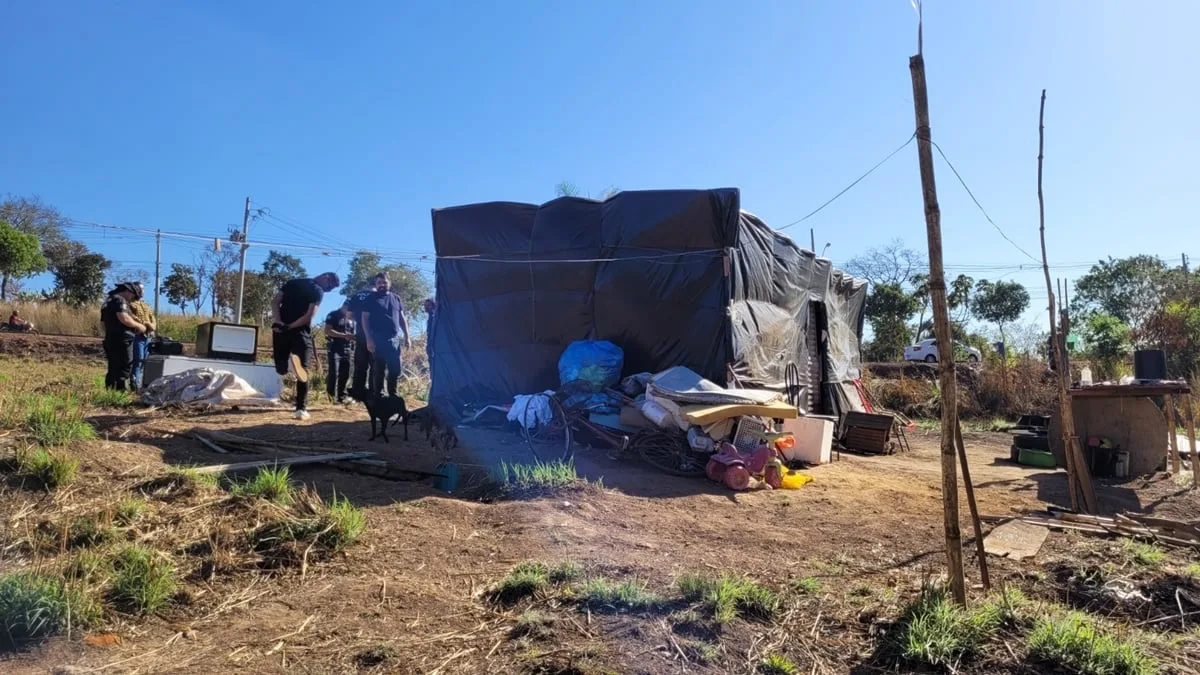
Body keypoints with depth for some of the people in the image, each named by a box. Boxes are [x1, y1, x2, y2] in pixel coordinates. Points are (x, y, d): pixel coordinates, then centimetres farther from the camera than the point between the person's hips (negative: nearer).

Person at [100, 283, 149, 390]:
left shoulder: (107, 302, 24)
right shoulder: (119, 300, -8)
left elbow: (103, 322, 29)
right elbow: (124, 318, -23)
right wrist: (139, 326, -11)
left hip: (110, 340, 10)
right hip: (122, 341, -10)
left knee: (113, 369, 12)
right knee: (125, 368, -10)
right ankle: (121, 390, -15)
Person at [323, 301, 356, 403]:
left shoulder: (351, 319, 16)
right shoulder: (333, 315, -2)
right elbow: (327, 330, -11)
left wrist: (354, 336, -2)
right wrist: (344, 335, -20)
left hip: (346, 349, 6)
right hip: (334, 348, -6)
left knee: (345, 374, 2)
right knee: (334, 373, -14)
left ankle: (341, 397, 8)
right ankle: (330, 395, -3)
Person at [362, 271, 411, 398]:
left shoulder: (396, 299, 15)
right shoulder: (371, 299, 5)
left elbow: (402, 319, 16)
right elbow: (365, 319, -1)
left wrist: (407, 336, 7)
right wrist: (369, 339, -11)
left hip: (394, 340, 4)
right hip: (377, 340, -4)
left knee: (395, 370, 3)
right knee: (378, 370, -3)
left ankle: (393, 396, 14)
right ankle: (378, 396, 2)